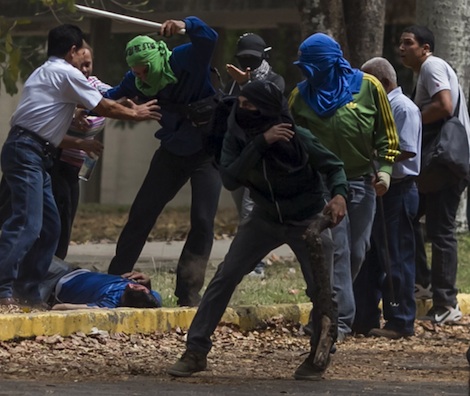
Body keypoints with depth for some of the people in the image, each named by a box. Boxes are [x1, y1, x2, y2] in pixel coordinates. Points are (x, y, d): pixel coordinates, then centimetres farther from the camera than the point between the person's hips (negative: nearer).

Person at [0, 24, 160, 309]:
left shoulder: (45, 73, 24)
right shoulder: (66, 73, -5)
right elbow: (103, 107, 2)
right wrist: (136, 114, 16)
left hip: (33, 155, 10)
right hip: (27, 153, -10)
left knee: (49, 225, 11)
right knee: (27, 224, -18)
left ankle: (27, 291, 11)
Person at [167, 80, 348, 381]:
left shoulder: (299, 139, -23)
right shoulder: (237, 136, -15)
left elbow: (334, 167, -9)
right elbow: (230, 179, -27)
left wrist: (339, 194, -30)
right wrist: (260, 143, -35)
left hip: (308, 221, -3)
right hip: (266, 218, 3)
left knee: (321, 291, -6)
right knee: (225, 277, -7)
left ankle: (319, 358, 16)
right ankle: (196, 352, -3)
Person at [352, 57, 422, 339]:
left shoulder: (403, 108, -13)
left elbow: (405, 151, -21)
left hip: (397, 191, -10)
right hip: (378, 191, 10)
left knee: (396, 260, -4)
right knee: (368, 258, 13)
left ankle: (401, 323, 1)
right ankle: (364, 319, 20)